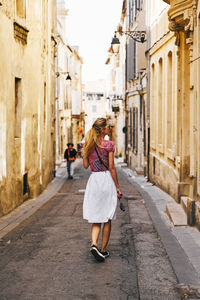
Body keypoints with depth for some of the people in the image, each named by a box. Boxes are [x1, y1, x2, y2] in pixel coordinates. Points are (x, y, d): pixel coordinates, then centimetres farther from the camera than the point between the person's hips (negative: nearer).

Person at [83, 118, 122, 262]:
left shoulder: (89, 145, 5)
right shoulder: (109, 145, -9)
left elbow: (85, 165, 8)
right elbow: (111, 167, -10)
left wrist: (86, 149, 15)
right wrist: (118, 187, -4)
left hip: (93, 180, 4)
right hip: (107, 179, -4)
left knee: (96, 218, 9)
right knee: (107, 218, 8)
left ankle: (94, 244, -13)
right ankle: (103, 250, 14)